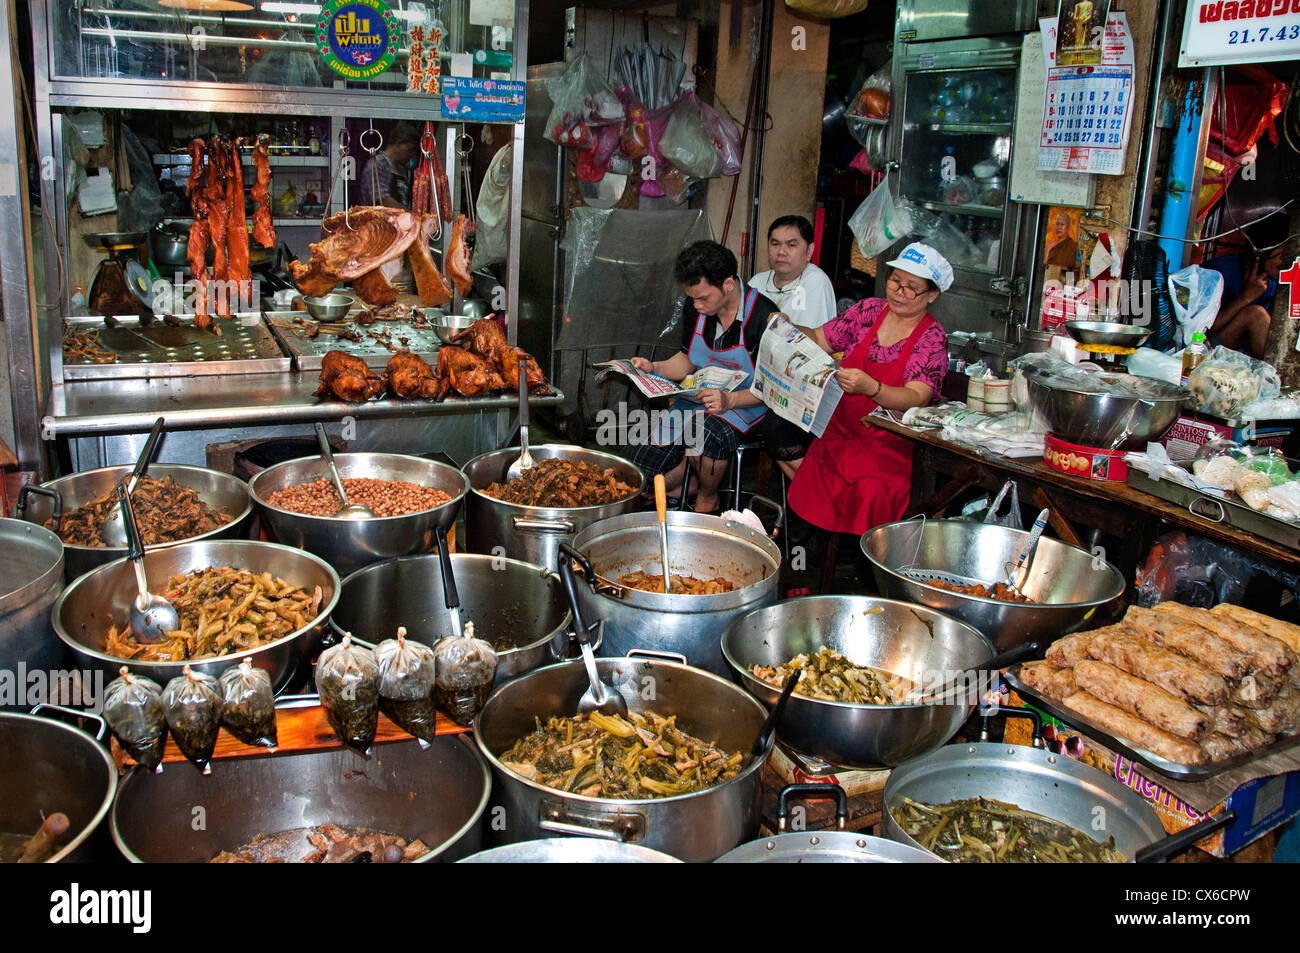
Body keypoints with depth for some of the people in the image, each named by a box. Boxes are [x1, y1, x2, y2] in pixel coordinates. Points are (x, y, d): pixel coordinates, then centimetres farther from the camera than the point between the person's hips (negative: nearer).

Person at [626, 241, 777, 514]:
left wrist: (730, 399, -30)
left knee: (705, 433, -40)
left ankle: (707, 501, -9)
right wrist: (653, 368, -4)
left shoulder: (764, 316, -19)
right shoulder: (694, 307, 0)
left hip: (744, 403, -5)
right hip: (698, 397, 5)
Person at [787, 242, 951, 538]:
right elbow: (821, 339, 19)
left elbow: (915, 399, -17)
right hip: (840, 430, 4)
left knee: (872, 489, -32)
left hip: (890, 444, -4)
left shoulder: (933, 338, -4)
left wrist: (870, 387, -34)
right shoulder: (869, 310, 8)